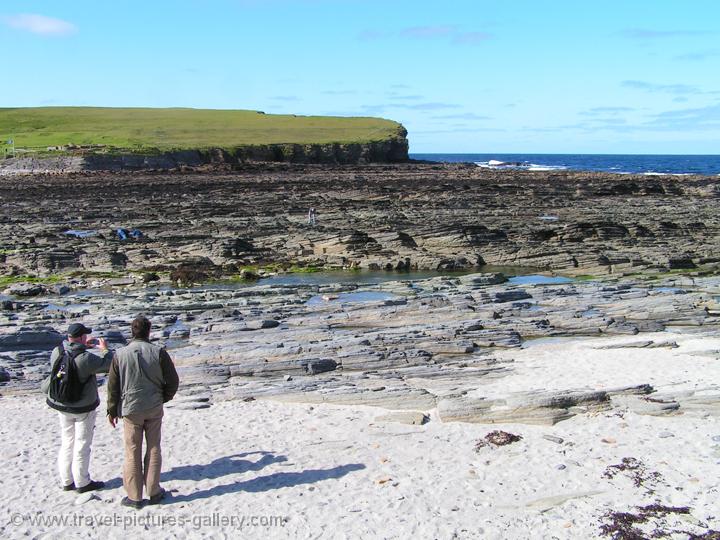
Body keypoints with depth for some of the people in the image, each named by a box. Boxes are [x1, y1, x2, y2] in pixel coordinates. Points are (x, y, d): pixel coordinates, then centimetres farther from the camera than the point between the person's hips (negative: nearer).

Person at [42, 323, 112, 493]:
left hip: (61, 406, 6)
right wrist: (105, 349, -1)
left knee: (67, 443, 18)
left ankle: (67, 481, 27)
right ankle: (82, 483, 17)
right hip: (83, 408, -6)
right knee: (82, 446, 7)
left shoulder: (56, 352, -9)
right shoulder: (86, 358, -27)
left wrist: (83, 346, 13)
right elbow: (108, 365, -16)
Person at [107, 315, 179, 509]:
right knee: (153, 449, 12)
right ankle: (154, 492, 17)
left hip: (130, 409, 0)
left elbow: (113, 386, -1)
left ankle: (134, 496, 11)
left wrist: (112, 411, 10)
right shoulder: (159, 352, -8)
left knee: (133, 453, 7)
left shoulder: (120, 354, -7)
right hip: (154, 409, 0)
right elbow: (173, 381, -4)